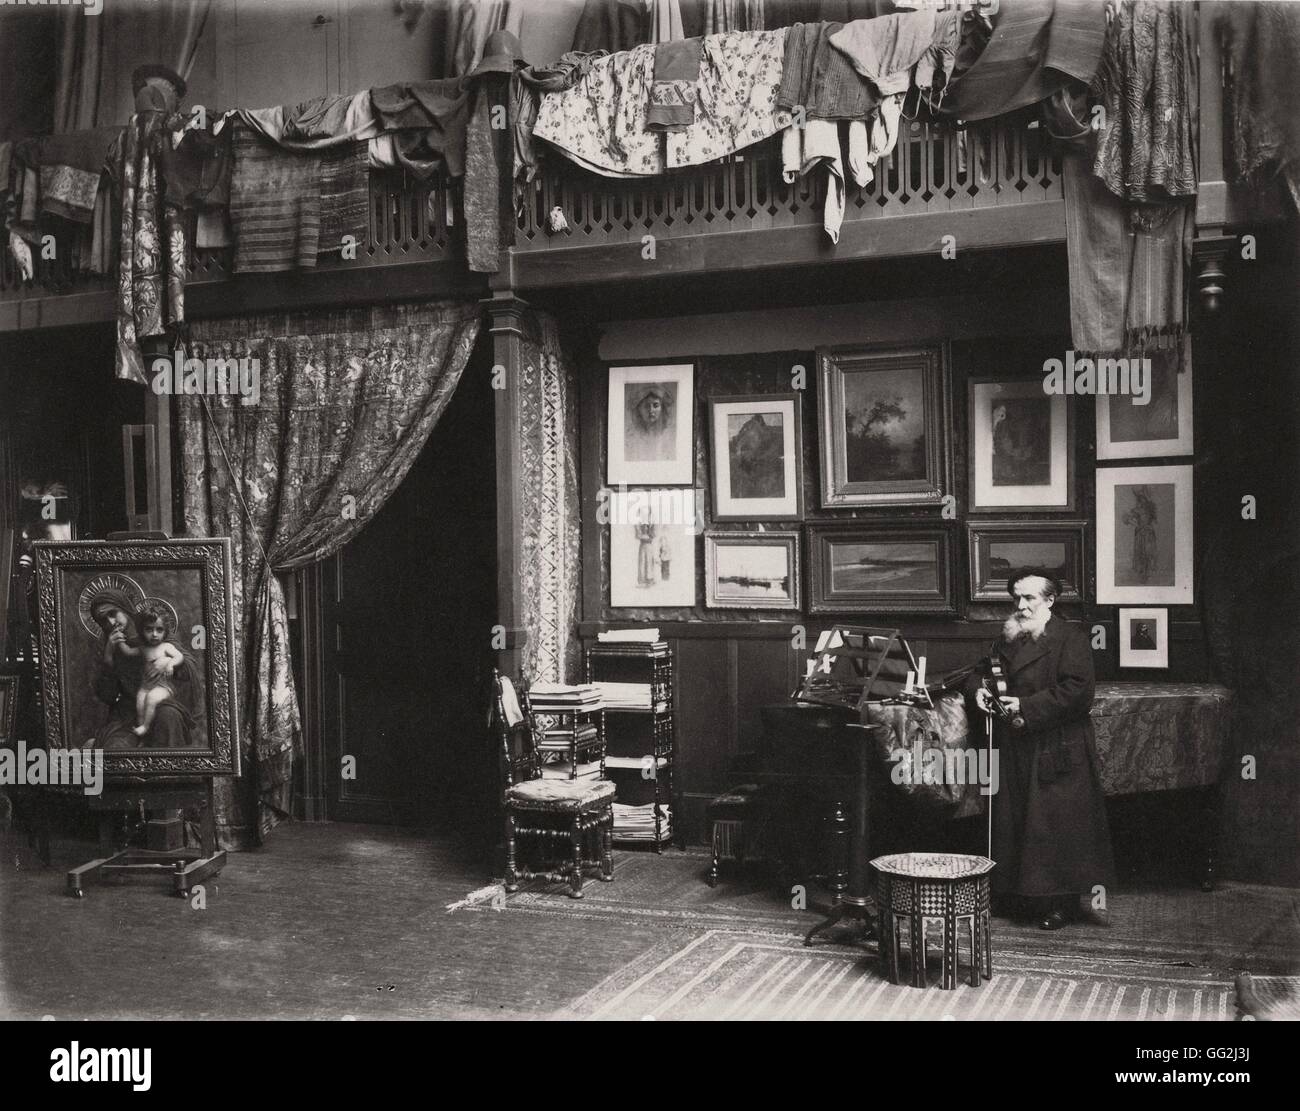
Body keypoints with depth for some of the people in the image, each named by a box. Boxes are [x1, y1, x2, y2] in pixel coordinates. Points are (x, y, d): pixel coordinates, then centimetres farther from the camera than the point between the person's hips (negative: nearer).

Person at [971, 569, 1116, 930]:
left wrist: (1028, 707, -19)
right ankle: (1032, 898, 16)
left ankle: (1061, 903, 5)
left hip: (1057, 750, -7)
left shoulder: (1071, 638, -7)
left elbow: (1077, 691, -17)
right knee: (1018, 824, 7)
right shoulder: (1008, 640, 15)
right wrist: (980, 688, 1)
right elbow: (984, 670, 25)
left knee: (1058, 824, -4)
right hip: (1016, 752, 7)